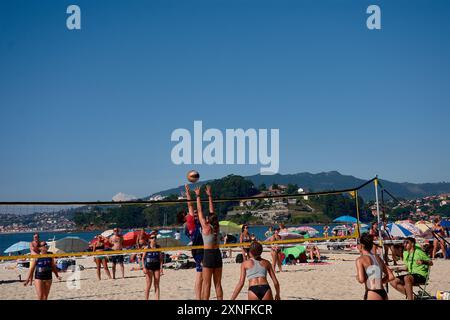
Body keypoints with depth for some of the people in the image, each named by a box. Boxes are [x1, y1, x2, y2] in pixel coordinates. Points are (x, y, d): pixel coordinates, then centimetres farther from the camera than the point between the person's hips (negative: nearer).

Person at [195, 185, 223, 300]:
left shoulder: (206, 227, -8)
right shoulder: (217, 228, 5)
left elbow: (200, 211, -3)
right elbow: (212, 210, 13)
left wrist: (198, 196, 5)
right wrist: (209, 195, 20)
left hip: (208, 254, -5)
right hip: (217, 254, 5)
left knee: (207, 283, -2)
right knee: (218, 283, 8)